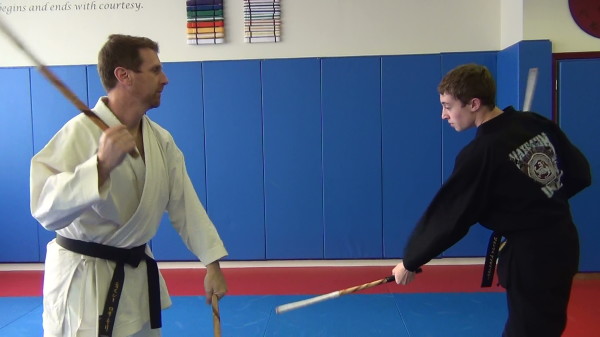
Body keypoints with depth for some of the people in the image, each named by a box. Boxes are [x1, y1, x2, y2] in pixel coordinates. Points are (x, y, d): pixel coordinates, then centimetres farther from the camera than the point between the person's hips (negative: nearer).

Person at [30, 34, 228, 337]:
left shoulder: (161, 139, 1)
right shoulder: (82, 131, -21)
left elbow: (185, 202, 2)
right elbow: (46, 208, -28)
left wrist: (212, 264, -1)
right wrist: (102, 164, -40)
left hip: (138, 273, 7)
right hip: (84, 277, -7)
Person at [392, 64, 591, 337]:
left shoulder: (481, 153, -21)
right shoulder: (538, 124, 0)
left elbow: (445, 216, -15)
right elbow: (580, 174, 8)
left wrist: (409, 262, -4)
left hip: (531, 255, -8)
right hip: (562, 241, 8)